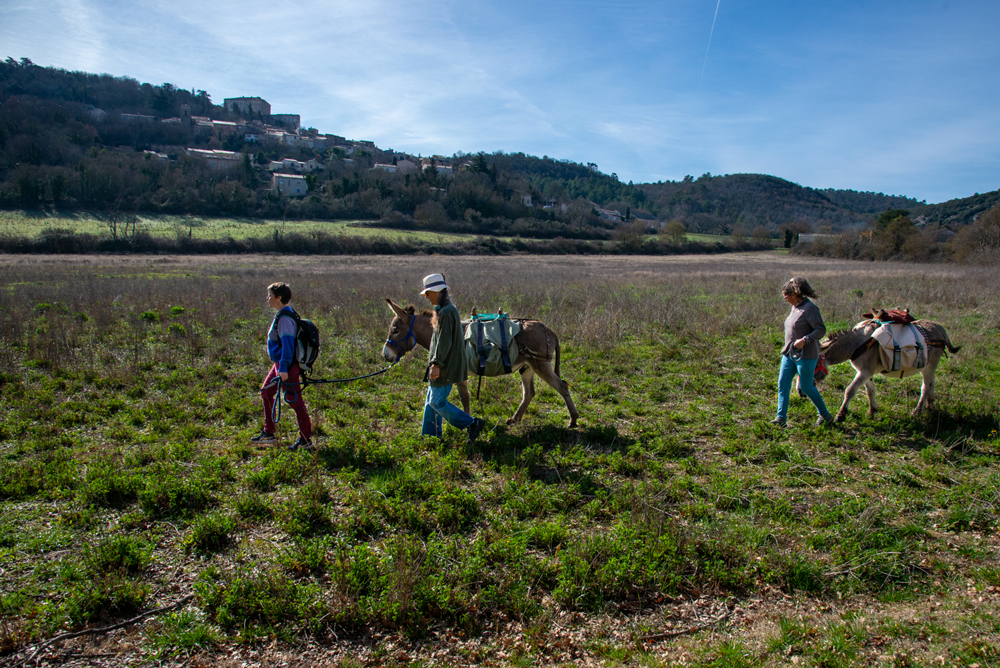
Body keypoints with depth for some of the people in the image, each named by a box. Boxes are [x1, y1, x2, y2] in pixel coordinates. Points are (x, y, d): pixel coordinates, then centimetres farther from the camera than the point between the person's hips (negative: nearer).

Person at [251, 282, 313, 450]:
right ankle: (268, 434, 29)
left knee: (294, 399, -4)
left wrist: (284, 368, -33)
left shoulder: (285, 318, -19)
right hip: (279, 364, 11)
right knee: (266, 392, 19)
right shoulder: (281, 315, 12)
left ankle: (306, 439, 5)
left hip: (286, 366, -11)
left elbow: (287, 344, -27)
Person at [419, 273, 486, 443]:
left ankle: (472, 423, -2)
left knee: (437, 402, -6)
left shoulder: (446, 312, -19)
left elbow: (444, 342, -24)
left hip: (446, 366, -10)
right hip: (446, 364, 10)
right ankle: (431, 436, 23)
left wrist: (436, 364, -23)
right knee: (431, 400, 15)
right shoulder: (448, 309, 13)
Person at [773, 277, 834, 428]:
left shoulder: (810, 308, -16)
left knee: (806, 387, 1)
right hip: (789, 353, 8)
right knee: (782, 384, 2)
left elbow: (821, 330, -19)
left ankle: (825, 415, 20)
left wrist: (804, 340, -28)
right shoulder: (795, 307, 10)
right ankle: (781, 417, 4)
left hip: (805, 355, -8)